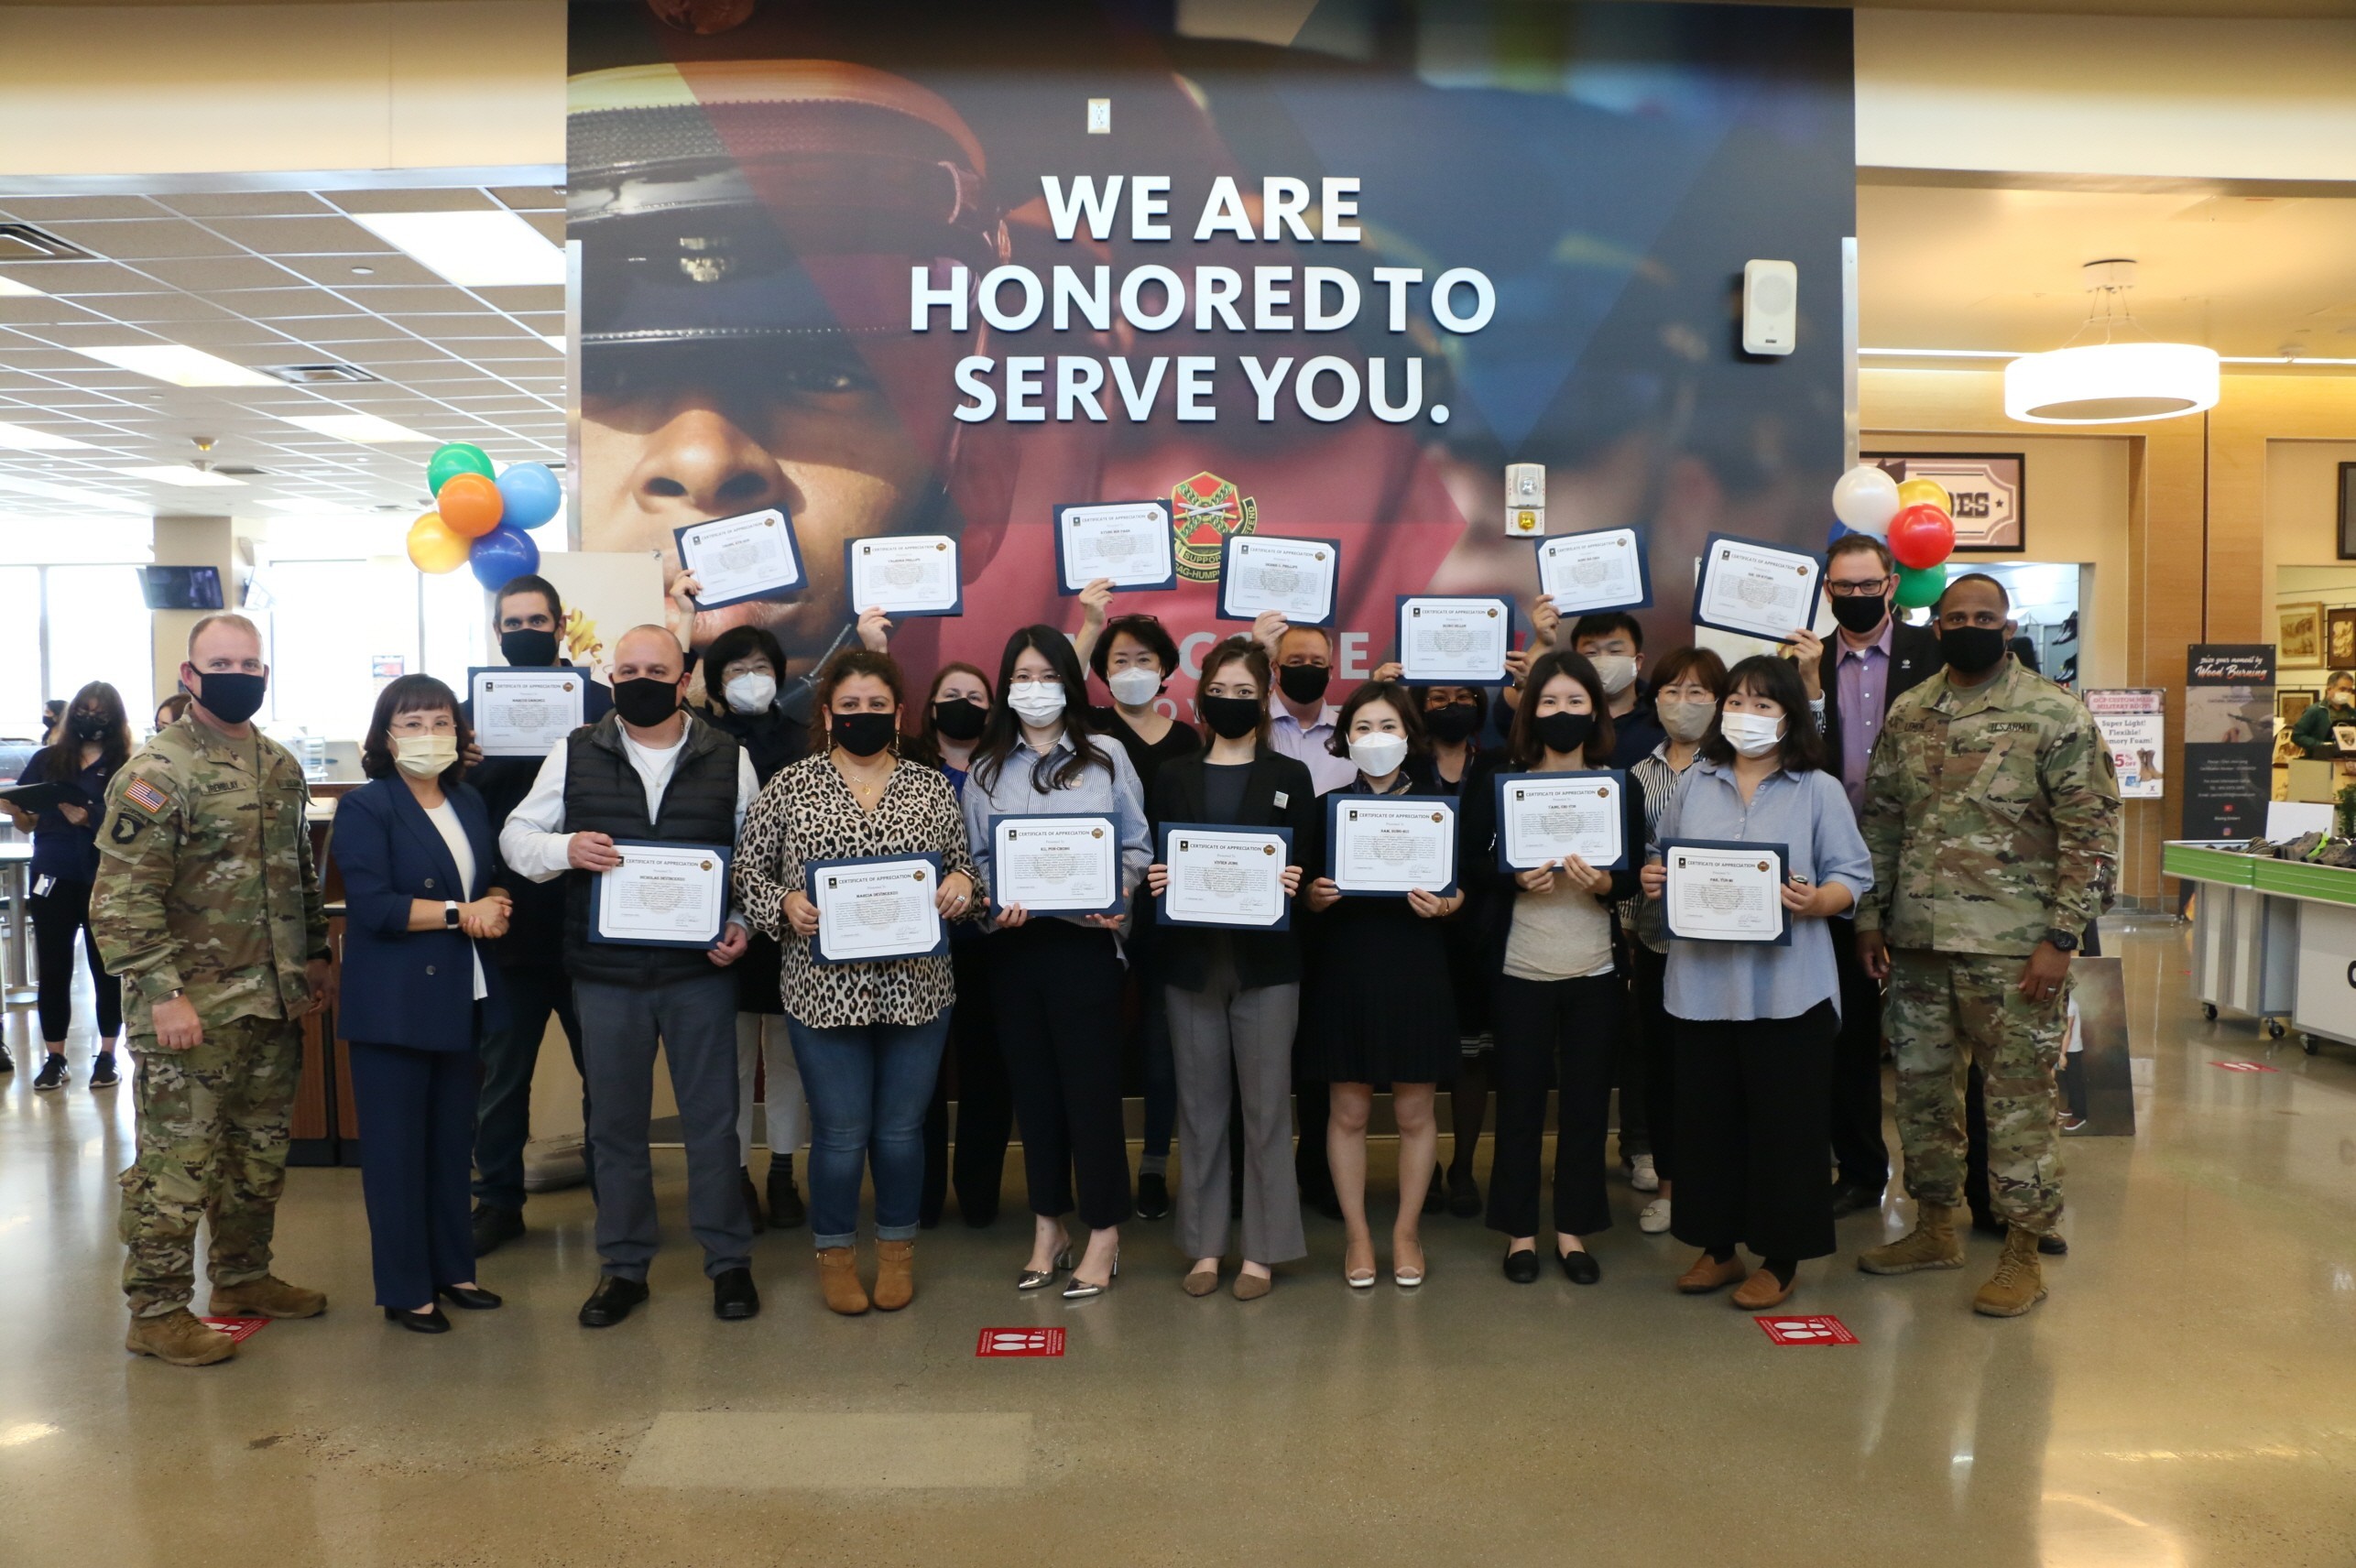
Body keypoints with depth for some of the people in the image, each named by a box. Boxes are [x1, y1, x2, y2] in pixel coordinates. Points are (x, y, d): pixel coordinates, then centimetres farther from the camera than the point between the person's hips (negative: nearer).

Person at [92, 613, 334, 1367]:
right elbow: (122, 897, -17)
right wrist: (162, 992, -21)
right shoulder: (156, 773, -13)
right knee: (179, 1163, 1)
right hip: (195, 1012, -7)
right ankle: (157, 1312, 13)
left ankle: (243, 1276, 32)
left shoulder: (281, 766, 11)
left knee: (260, 1156, 17)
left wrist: (314, 954, 16)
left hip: (275, 1004, 7)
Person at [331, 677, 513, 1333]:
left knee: (454, 1141, 13)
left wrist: (494, 911, -7)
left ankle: (451, 1269, 25)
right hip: (394, 1003, -6)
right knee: (397, 1148, 2)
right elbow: (373, 906, -19)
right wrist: (462, 914, -13)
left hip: (461, 999, 6)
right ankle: (405, 1290, 12)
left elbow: (491, 887, 17)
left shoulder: (470, 803, 12)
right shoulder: (365, 808, -8)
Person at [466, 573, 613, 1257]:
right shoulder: (474, 710, 8)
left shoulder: (600, 702, 2)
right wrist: (466, 767, -18)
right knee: (501, 1072, 11)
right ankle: (498, 1199, 25)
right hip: (507, 921, 2)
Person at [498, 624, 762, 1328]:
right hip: (606, 973, 1)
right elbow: (516, 835, 6)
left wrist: (742, 924, -7)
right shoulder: (576, 753, 4)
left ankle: (728, 1259, 21)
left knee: (712, 1117, 7)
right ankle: (623, 1265, 26)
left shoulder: (728, 758, 3)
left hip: (699, 970, -1)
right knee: (614, 1122, 12)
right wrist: (564, 850, -15)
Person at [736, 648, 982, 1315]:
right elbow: (749, 873, 4)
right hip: (824, 989, -1)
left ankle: (896, 1248, 31)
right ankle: (835, 1252, 27)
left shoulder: (932, 787, 6)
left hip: (915, 986, 2)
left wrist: (962, 883, -9)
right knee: (840, 1131, 5)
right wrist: (785, 903, -15)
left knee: (901, 1128, 11)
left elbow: (964, 864, 13)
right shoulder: (789, 786, 1)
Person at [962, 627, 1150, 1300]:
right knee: (1032, 1084, 9)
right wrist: (996, 904, -12)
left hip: (1085, 939, -3)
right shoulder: (985, 769, 10)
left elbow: (1136, 846, 2)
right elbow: (975, 858, 7)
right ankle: (1048, 1229, 22)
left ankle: (1103, 1237, 11)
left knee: (1090, 1083, -1)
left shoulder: (1106, 758, 4)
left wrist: (1114, 898, -14)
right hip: (1013, 943, 3)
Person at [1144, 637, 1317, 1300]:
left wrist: (1294, 883, -19)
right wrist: (1154, 881, -13)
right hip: (1192, 960, 2)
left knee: (1265, 1106, 2)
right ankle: (1204, 1245, 19)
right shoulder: (1173, 777, 10)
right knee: (1200, 1106, 7)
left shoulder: (1290, 777, 5)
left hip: (1266, 962, -2)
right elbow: (1154, 864, 9)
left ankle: (1263, 1251, 13)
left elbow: (1306, 868, 2)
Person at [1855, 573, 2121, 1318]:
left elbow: (2092, 833, -8)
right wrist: (1870, 916, 8)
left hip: (2012, 948, -5)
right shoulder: (1907, 713, 9)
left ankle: (2023, 1253, 15)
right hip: (1916, 941, 5)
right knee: (1921, 1086, 14)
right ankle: (1934, 1227, 29)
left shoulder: (2055, 715, -6)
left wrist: (2060, 937, -13)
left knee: (2019, 1096, 2)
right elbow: (1880, 819, 13)